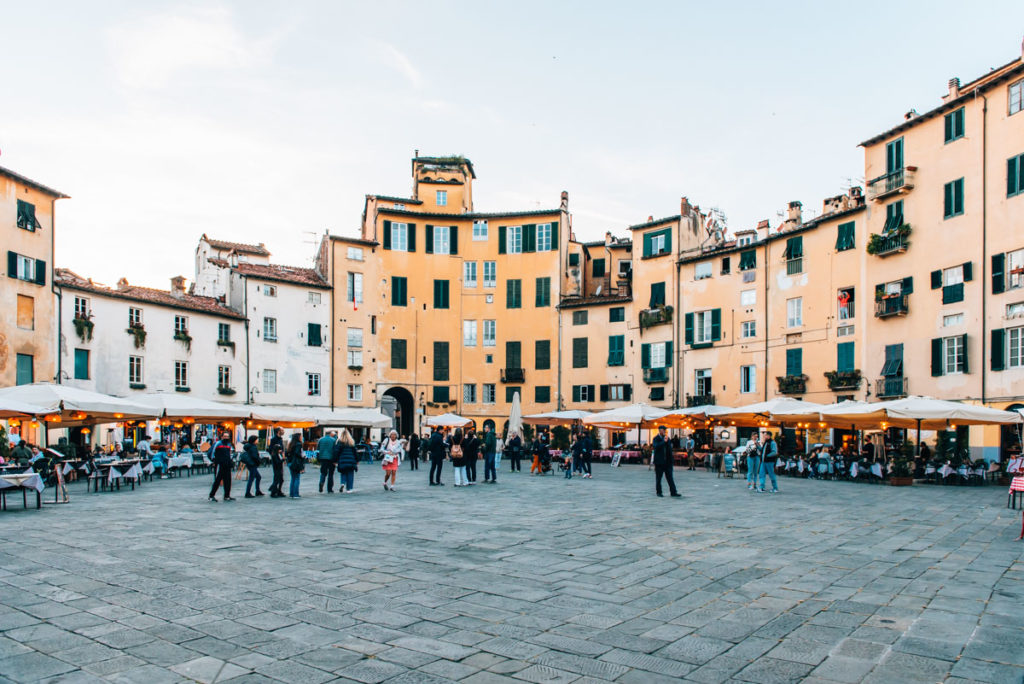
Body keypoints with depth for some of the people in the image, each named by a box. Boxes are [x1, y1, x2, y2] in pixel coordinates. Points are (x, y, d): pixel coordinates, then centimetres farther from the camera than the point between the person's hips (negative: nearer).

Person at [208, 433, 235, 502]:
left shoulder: (229, 444, 15)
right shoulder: (218, 444, -6)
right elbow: (212, 453, -3)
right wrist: (214, 461, -5)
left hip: (227, 465, 7)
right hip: (220, 465, -7)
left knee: (228, 481, 6)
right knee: (217, 481, -5)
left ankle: (227, 496, 13)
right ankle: (212, 496, 4)